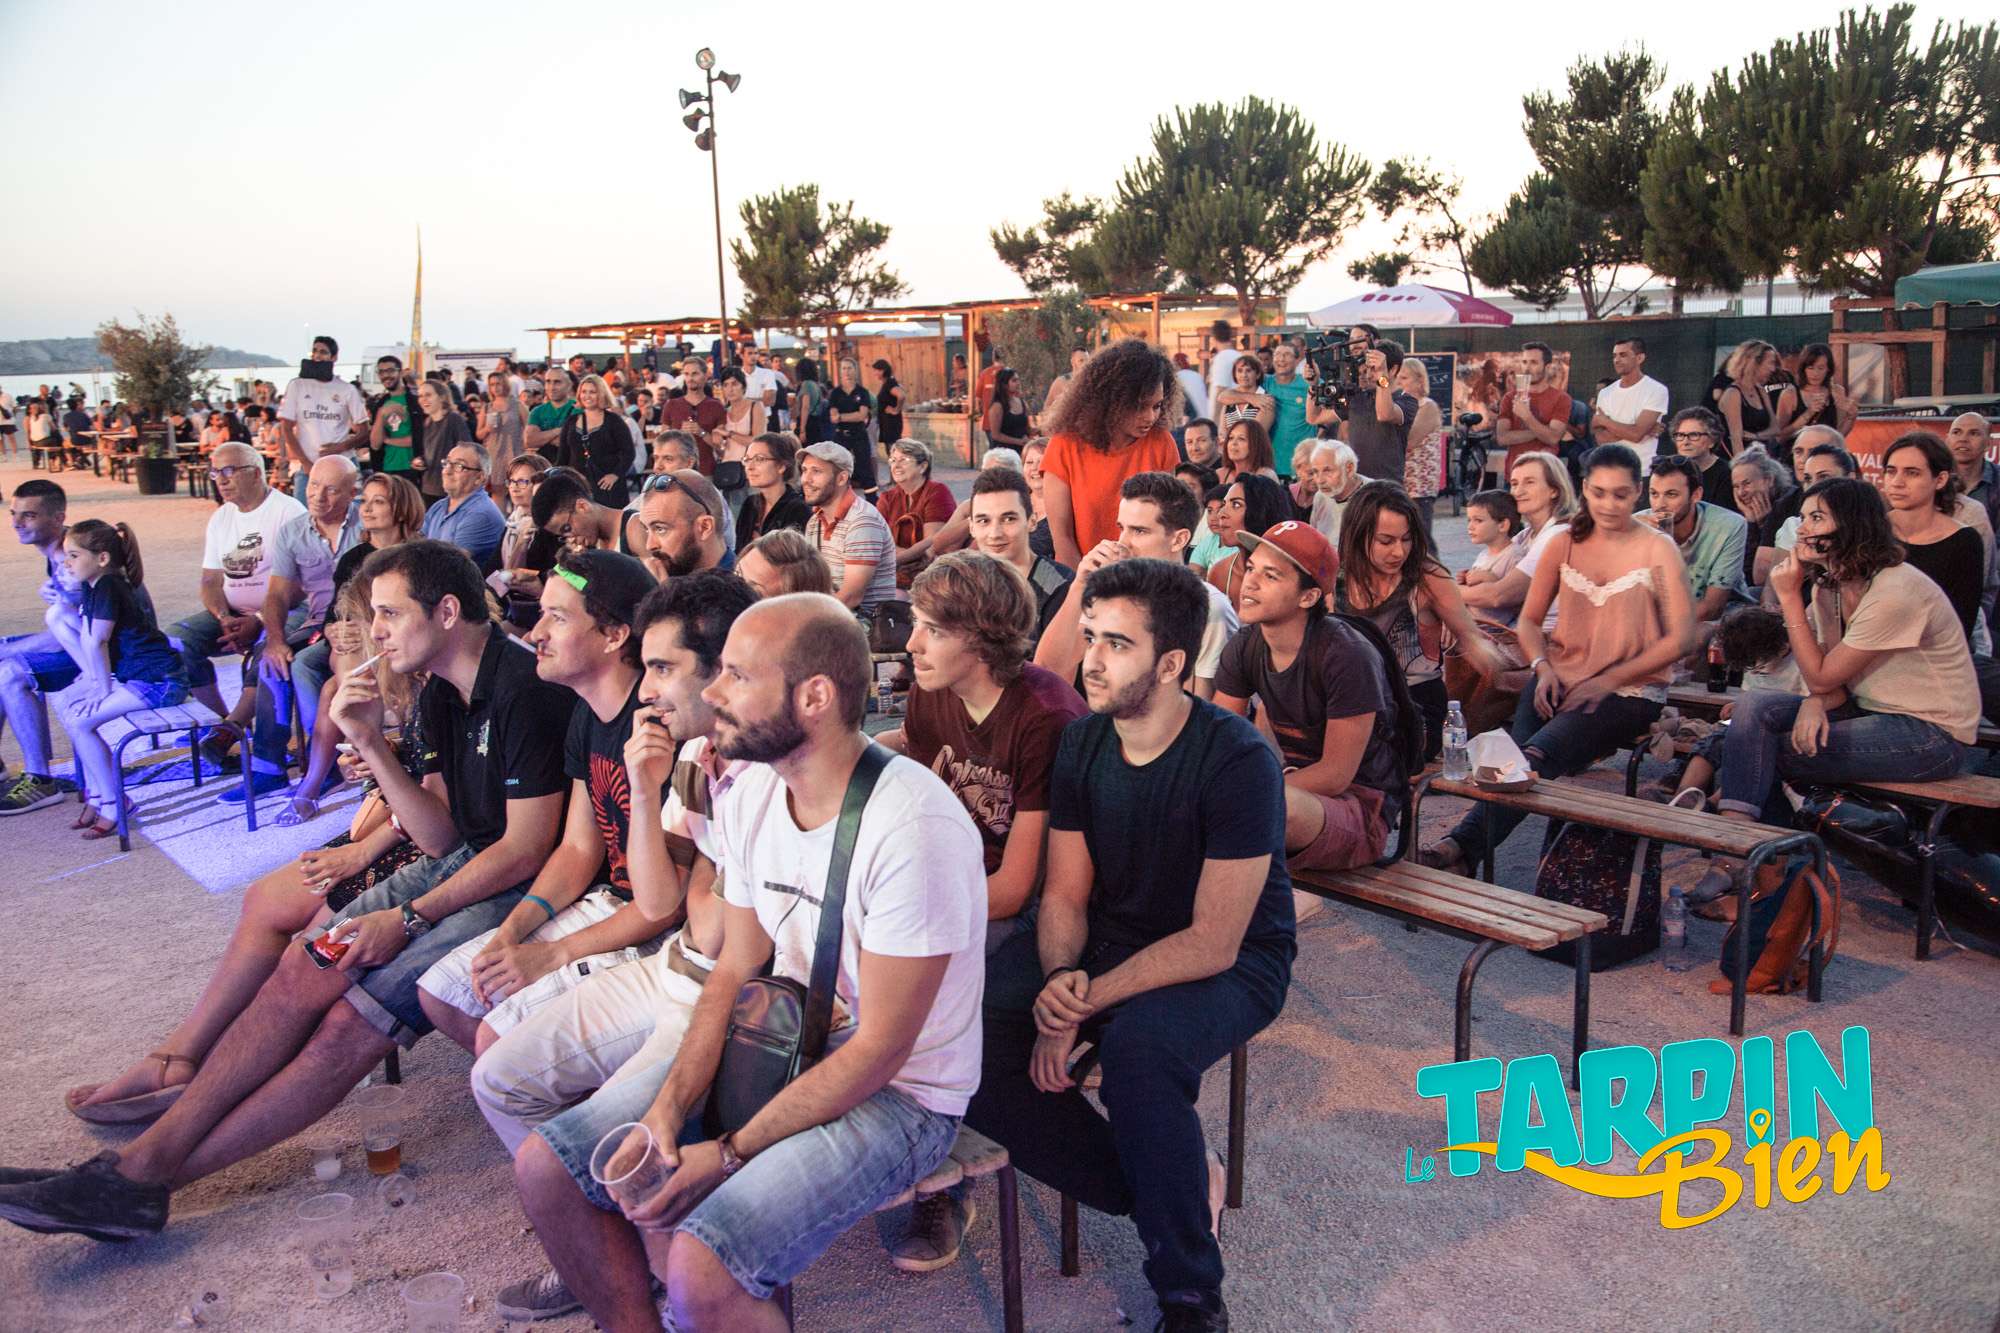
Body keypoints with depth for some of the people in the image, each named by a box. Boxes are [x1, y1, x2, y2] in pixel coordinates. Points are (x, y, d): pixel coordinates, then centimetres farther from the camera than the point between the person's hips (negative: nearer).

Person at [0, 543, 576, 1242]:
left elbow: (526, 848, -19)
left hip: (522, 892, -8)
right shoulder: (441, 697, 10)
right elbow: (441, 838, 7)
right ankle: (144, 1158, -4)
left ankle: (152, 1176, -8)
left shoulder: (526, 691, -19)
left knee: (351, 1022, -17)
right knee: (303, 972, -7)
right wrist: (372, 745, -3)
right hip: (461, 866, 9)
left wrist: (408, 918, -16)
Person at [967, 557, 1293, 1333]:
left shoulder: (1237, 761, -22)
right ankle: (1165, 1184, -2)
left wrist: (1083, 1006, -26)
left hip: (1232, 963, -6)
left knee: (1136, 1044, -38)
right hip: (1106, 942, 6)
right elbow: (1065, 895, 1)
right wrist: (1058, 978, -20)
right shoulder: (1081, 744, -3)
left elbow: (1212, 944, -23)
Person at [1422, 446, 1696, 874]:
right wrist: (1543, 667, -6)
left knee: (1540, 754, -31)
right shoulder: (1565, 544, 11)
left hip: (1630, 691, -4)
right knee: (1516, 751, -28)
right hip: (1561, 680, 4)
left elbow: (1682, 638, -5)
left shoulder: (1658, 549, 1)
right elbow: (1529, 619, 15)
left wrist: (1608, 681, -12)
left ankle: (1462, 844, -43)